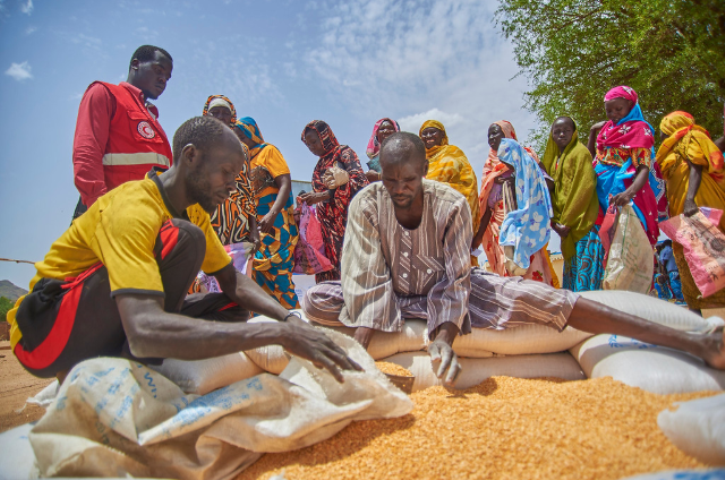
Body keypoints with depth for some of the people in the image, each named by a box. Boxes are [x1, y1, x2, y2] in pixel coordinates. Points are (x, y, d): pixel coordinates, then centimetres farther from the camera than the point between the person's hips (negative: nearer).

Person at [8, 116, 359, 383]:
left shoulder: (194, 212, 2)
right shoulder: (133, 208, -27)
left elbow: (233, 281, 3)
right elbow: (144, 332, -41)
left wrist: (290, 320, -16)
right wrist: (278, 333, -45)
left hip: (109, 330, 8)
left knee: (233, 311, -3)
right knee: (183, 239, -28)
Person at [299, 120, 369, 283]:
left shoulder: (344, 152, 1)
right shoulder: (319, 164, 20)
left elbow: (360, 182, -13)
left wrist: (324, 195, -17)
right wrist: (307, 200, 2)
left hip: (346, 224, -6)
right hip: (327, 226, 6)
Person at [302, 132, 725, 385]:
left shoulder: (451, 205, -19)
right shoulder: (366, 205, -19)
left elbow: (455, 278, -20)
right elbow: (367, 278, -23)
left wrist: (444, 337, -35)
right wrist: (358, 346, -32)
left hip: (442, 291, -1)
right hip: (391, 295, 2)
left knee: (530, 296, -24)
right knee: (313, 300, -20)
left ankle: (691, 343, -21)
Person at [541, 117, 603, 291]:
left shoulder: (580, 152, -4)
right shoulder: (555, 158, 17)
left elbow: (584, 188, -13)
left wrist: (567, 221, -15)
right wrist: (557, 221, 0)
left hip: (584, 222, -7)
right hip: (568, 225, 7)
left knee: (585, 269, -8)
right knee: (571, 269, 8)